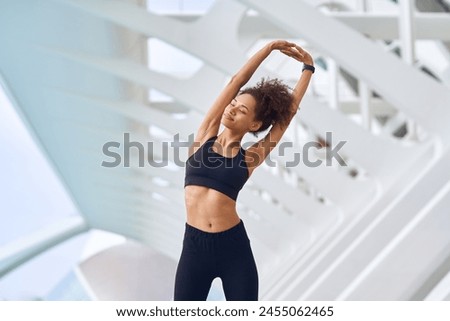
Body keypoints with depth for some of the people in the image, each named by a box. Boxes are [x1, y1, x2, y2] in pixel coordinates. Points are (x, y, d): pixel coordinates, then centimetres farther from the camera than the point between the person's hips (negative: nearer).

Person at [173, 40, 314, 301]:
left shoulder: (250, 157, 3)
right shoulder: (205, 137, 6)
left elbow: (290, 109, 8)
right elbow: (236, 82, 4)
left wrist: (308, 67, 16)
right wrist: (270, 48, 8)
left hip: (234, 246, -1)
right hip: (195, 245, 1)